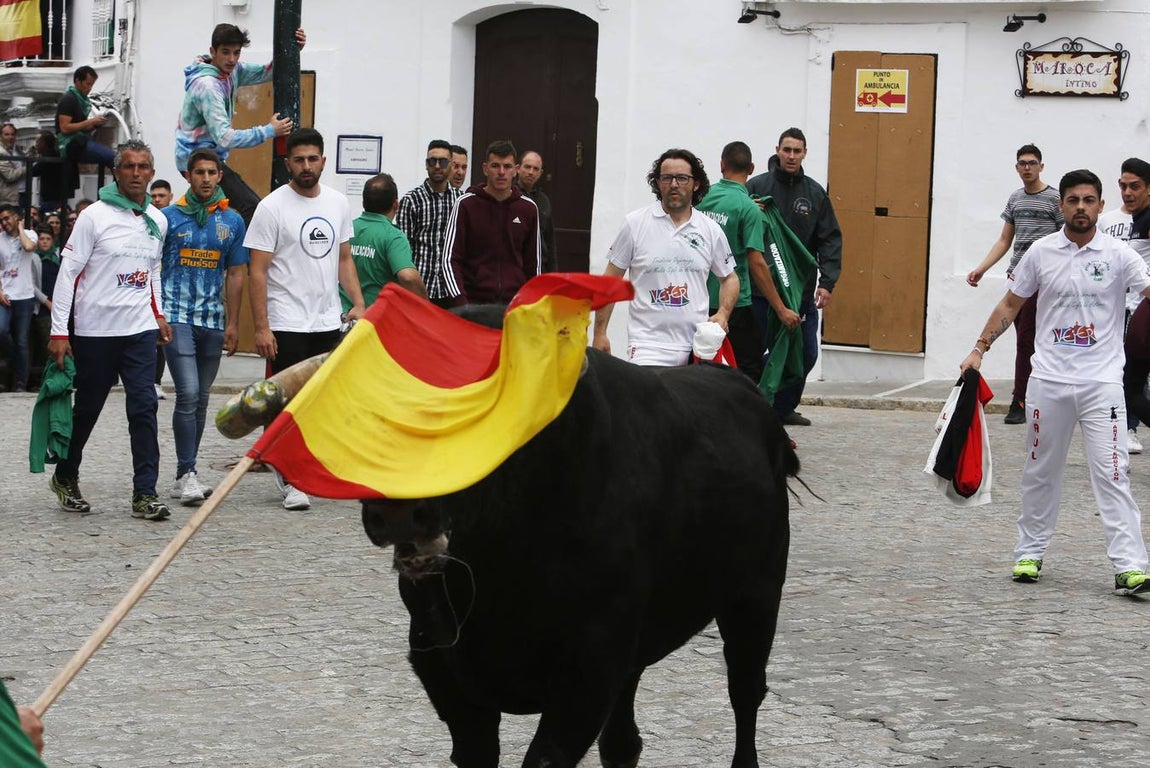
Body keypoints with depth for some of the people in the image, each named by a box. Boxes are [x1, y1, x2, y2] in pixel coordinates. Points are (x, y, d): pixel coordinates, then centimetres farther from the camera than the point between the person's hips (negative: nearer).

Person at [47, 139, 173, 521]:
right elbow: (68, 273, -9)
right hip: (96, 330, -3)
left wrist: (158, 314, 17)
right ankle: (65, 478, 29)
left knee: (144, 407, -8)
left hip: (140, 331, 3)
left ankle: (145, 493, -9)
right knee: (86, 410, 8)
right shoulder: (94, 216, -8)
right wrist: (59, 331, -12)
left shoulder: (157, 221, 8)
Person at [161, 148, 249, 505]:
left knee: (201, 399, 8)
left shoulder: (232, 222, 9)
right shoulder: (169, 217, 2)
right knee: (188, 394, -14)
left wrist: (232, 323, 6)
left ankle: (184, 475, 17)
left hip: (213, 321, 4)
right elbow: (153, 267, 4)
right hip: (177, 317, -4)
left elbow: (235, 275, 11)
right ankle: (187, 473, -11)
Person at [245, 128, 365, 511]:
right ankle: (292, 481, 5)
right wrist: (261, 327, -16)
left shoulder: (337, 203, 8)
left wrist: (358, 303, 3)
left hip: (329, 322, 6)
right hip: (287, 325, -6)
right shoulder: (272, 207, -9)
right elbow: (257, 271, -11)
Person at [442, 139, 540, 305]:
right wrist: (461, 303, -12)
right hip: (474, 302, -2)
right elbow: (450, 260, -2)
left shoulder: (528, 209, 9)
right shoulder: (466, 204, 0)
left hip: (515, 303, 3)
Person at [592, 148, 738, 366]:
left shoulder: (711, 231, 9)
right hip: (648, 346, -3)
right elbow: (610, 281, 5)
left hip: (697, 346, 3)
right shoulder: (635, 224, 2)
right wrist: (599, 333, 1)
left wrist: (722, 315, 2)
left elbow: (729, 278, 21)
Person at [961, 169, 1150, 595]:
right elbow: (1010, 304, 12)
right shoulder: (1041, 252, 4)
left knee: (1112, 472, -8)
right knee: (1041, 471, 11)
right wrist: (979, 349, 8)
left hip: (1102, 382, -2)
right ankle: (1030, 553, 25)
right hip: (1049, 380, 2)